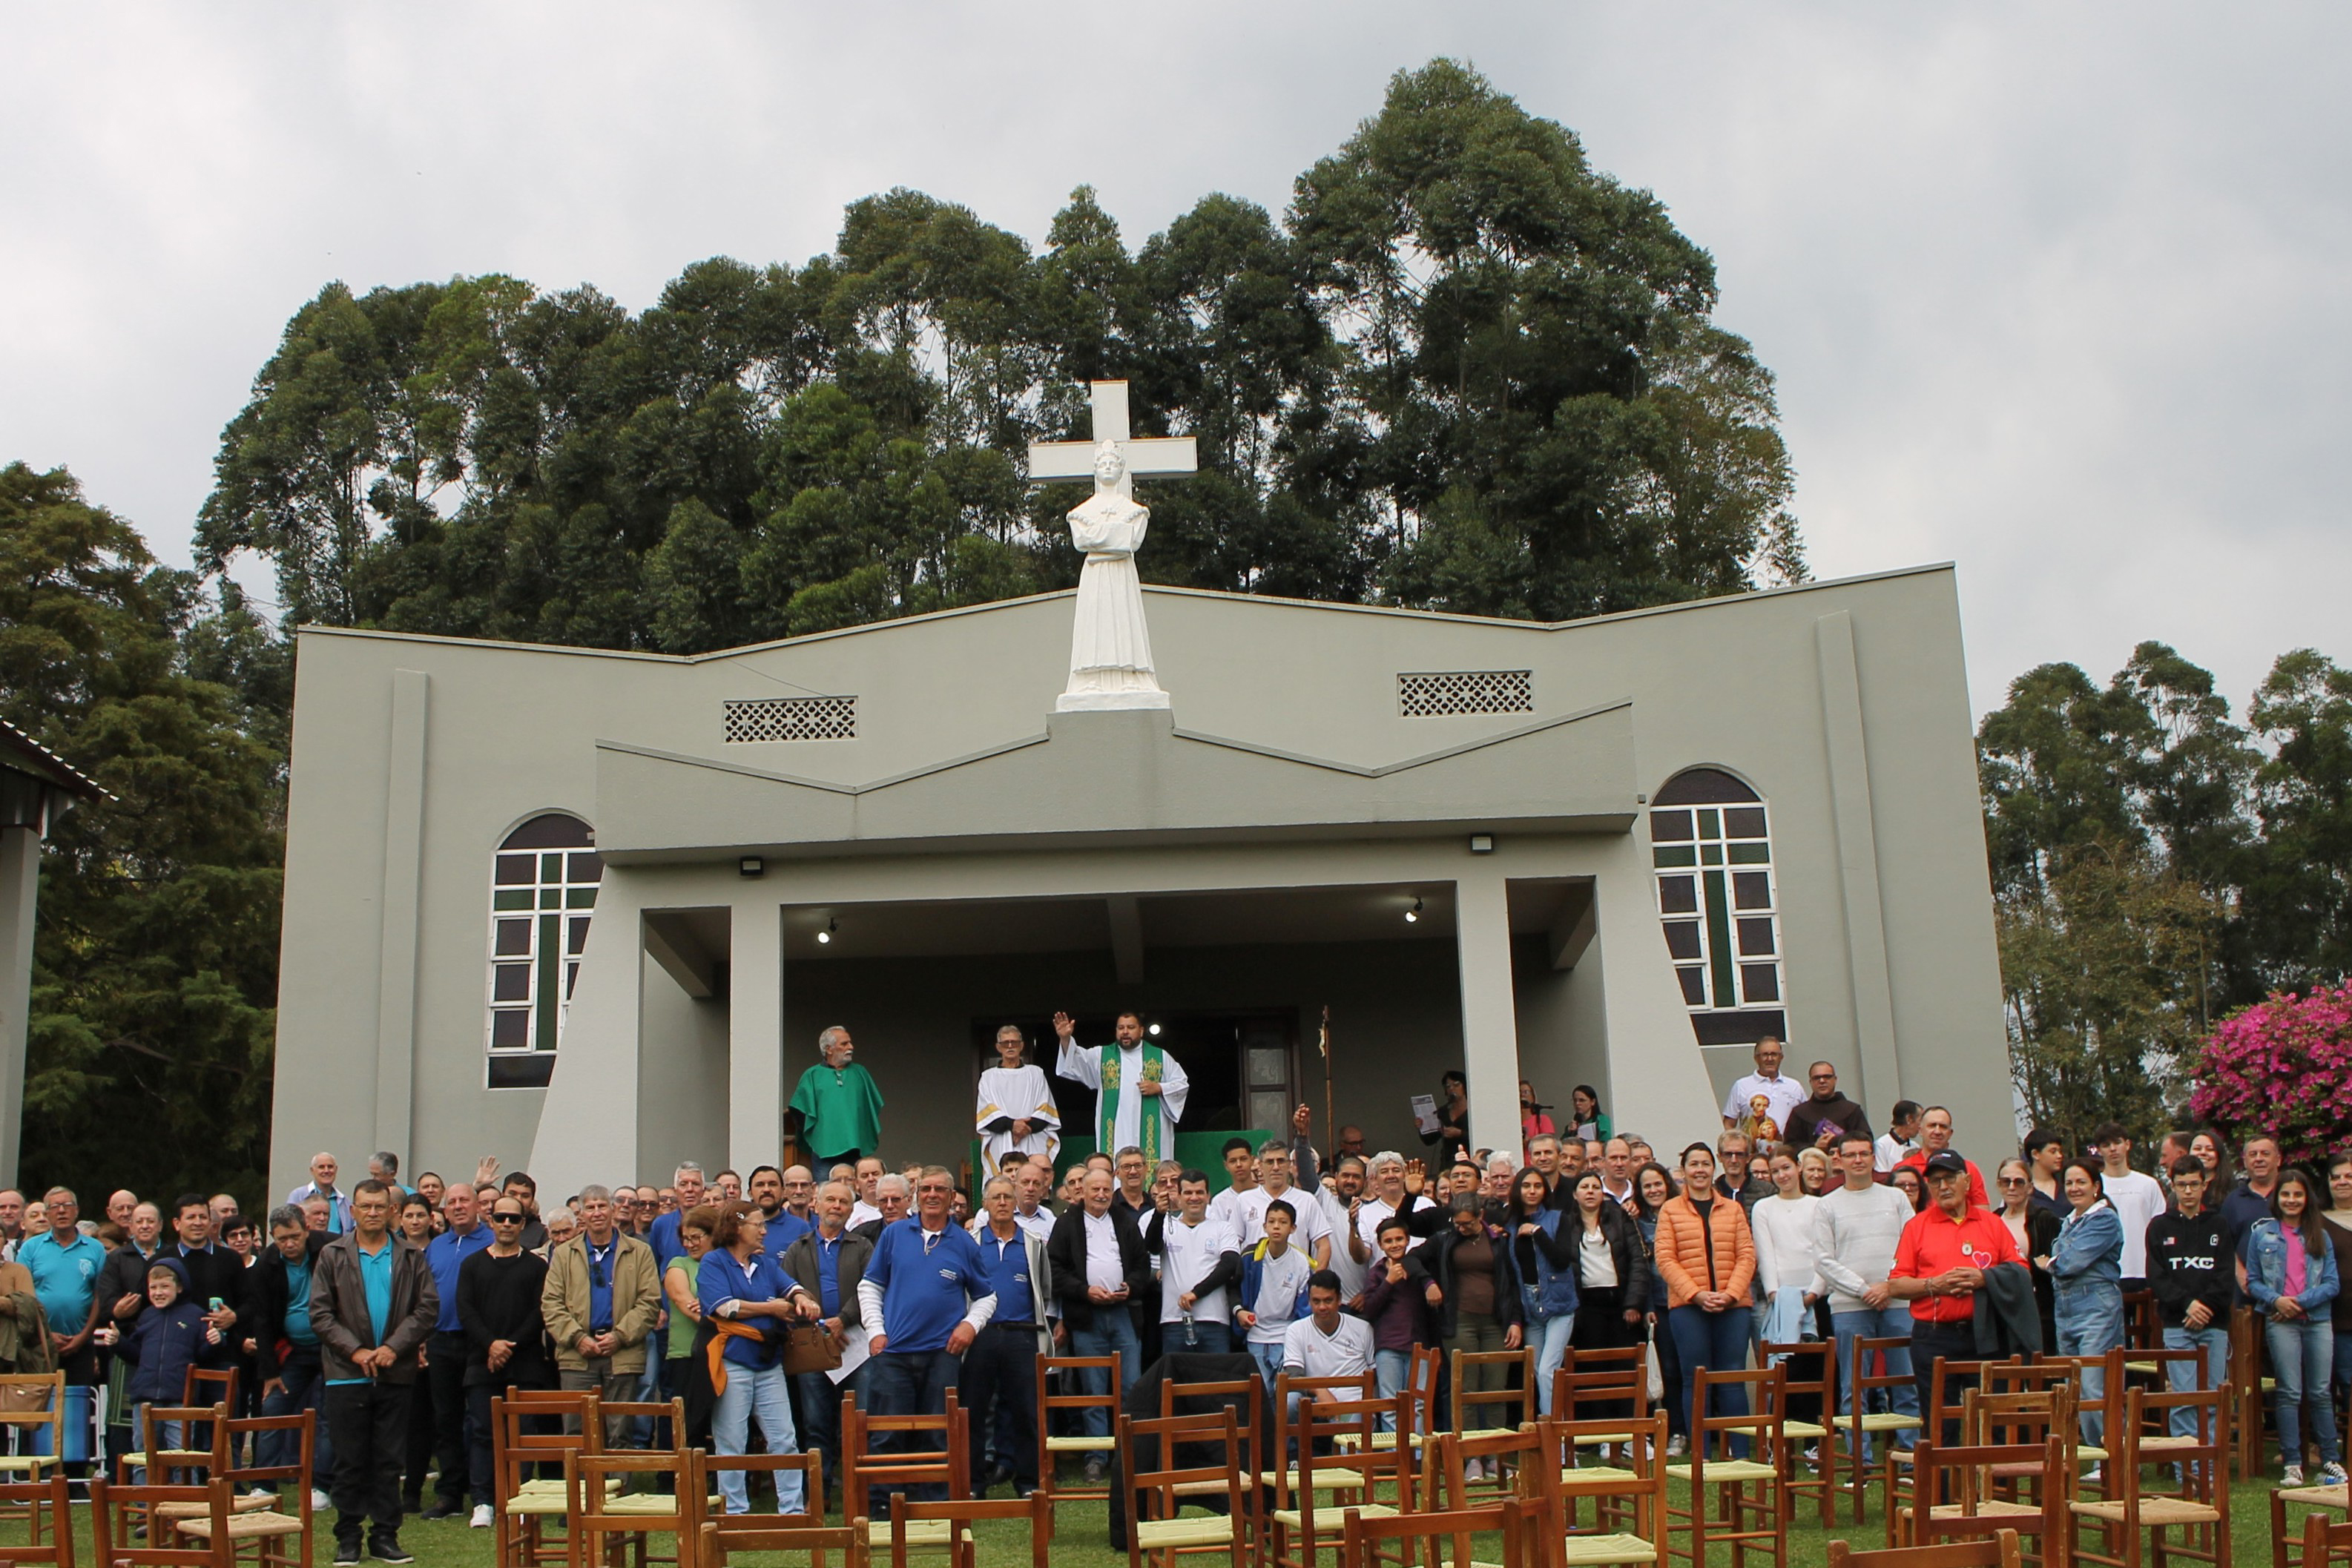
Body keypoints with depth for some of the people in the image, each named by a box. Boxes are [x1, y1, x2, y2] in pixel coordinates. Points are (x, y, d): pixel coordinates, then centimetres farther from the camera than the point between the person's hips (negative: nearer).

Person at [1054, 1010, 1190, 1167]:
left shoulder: (1161, 1057, 11)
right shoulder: (1102, 1055, 11)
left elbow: (1182, 1084, 11)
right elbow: (1077, 1060, -5)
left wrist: (1159, 1088, -7)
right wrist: (1066, 1039, -23)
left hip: (1150, 1132, 0)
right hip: (1114, 1133, 1)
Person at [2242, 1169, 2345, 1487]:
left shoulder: (2320, 1236, 10)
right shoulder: (2261, 1233, 6)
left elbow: (2333, 1283, 4)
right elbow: (2253, 1281, 6)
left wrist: (2302, 1302, -9)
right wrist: (2276, 1300, -12)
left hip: (2317, 1320, 2)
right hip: (2280, 1321, -2)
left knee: (2320, 1392, 4)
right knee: (2289, 1392, -4)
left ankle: (2331, 1461, 12)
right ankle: (2292, 1464, -1)